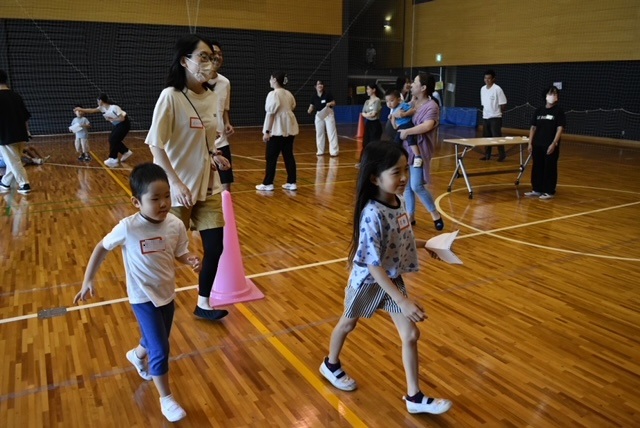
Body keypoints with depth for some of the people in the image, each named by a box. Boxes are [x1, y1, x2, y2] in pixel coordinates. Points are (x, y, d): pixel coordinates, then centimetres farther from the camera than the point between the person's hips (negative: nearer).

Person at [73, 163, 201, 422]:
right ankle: (166, 399, 16)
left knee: (157, 341, 24)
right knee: (160, 350, -6)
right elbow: (101, 248, -9)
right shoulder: (128, 228, -24)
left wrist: (192, 261, -23)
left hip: (167, 293, 5)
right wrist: (89, 281, -8)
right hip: (143, 298, -5)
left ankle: (138, 355, 60)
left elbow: (180, 254, -2)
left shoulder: (175, 225, -14)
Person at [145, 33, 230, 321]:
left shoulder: (211, 97, 4)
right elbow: (155, 145, -16)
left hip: (208, 186, 6)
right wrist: (175, 183, -22)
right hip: (179, 189, -6)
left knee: (215, 247, 8)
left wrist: (214, 156, 1)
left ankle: (203, 304, 26)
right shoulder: (170, 96, -15)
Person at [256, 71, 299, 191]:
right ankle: (292, 183, 11)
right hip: (289, 128, 7)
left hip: (277, 130, -7)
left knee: (271, 157, 1)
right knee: (289, 156, 9)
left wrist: (267, 131, -13)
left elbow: (271, 114, -15)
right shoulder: (289, 94, 12)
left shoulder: (273, 94, -11)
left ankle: (268, 184, 6)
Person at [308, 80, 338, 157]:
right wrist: (309, 110, -18)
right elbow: (312, 106, 3)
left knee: (331, 132, -5)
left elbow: (334, 103, -5)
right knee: (319, 133, 10)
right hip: (319, 115, 4)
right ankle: (320, 151, 22)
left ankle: (334, 151, -1)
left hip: (328, 114, -3)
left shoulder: (327, 94, -9)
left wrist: (330, 104, -26)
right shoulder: (314, 96, -1)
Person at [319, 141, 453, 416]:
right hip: (368, 281, -6)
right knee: (348, 324, 20)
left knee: (411, 334, 8)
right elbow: (374, 265, -33)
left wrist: (423, 244, 8)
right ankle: (331, 366, 49)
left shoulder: (396, 202, -10)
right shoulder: (372, 215, -34)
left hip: (392, 279, 7)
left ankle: (415, 397, 23)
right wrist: (403, 302, -35)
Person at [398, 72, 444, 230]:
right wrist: (398, 114, -3)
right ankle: (410, 216, 23)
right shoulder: (413, 102, 8)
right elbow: (401, 112, 21)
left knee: (417, 186, -11)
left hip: (420, 151, -7)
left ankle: (435, 214, 10)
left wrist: (406, 131, -22)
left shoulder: (431, 106, -14)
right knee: (407, 185, 10)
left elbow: (427, 126, -30)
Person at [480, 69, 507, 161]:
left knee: (497, 137, -7)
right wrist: (485, 111, 11)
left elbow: (503, 103, -9)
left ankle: (502, 155, 3)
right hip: (485, 117, 7)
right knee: (486, 137, 10)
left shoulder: (497, 89, -12)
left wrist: (499, 112, 0)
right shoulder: (482, 89, 8)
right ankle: (487, 155, 19)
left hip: (495, 117, -6)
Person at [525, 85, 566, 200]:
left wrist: (554, 143, -18)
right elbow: (533, 127, 10)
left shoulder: (559, 111, -4)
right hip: (537, 145, 5)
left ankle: (549, 192, 10)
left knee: (550, 168, 1)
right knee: (537, 167, 11)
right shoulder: (539, 110, 8)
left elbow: (560, 128, -9)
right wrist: (530, 143, 5)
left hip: (550, 145, -4)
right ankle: (537, 189, 23)